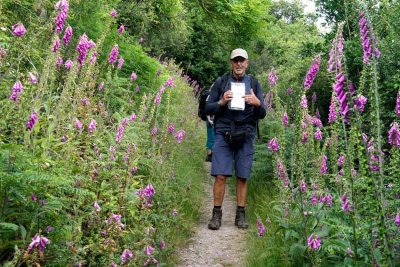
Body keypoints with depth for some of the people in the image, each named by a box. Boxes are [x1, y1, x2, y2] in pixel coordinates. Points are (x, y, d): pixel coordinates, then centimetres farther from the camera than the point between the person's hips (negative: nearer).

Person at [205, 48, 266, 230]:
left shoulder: (254, 84, 8)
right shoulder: (220, 82, 6)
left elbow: (262, 114, 6)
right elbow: (208, 109, 5)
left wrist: (258, 103, -16)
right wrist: (221, 102, -14)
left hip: (245, 136, 1)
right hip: (223, 135, -1)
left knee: (242, 177, 4)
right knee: (220, 176, -6)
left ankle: (241, 215, 16)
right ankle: (216, 214, 7)